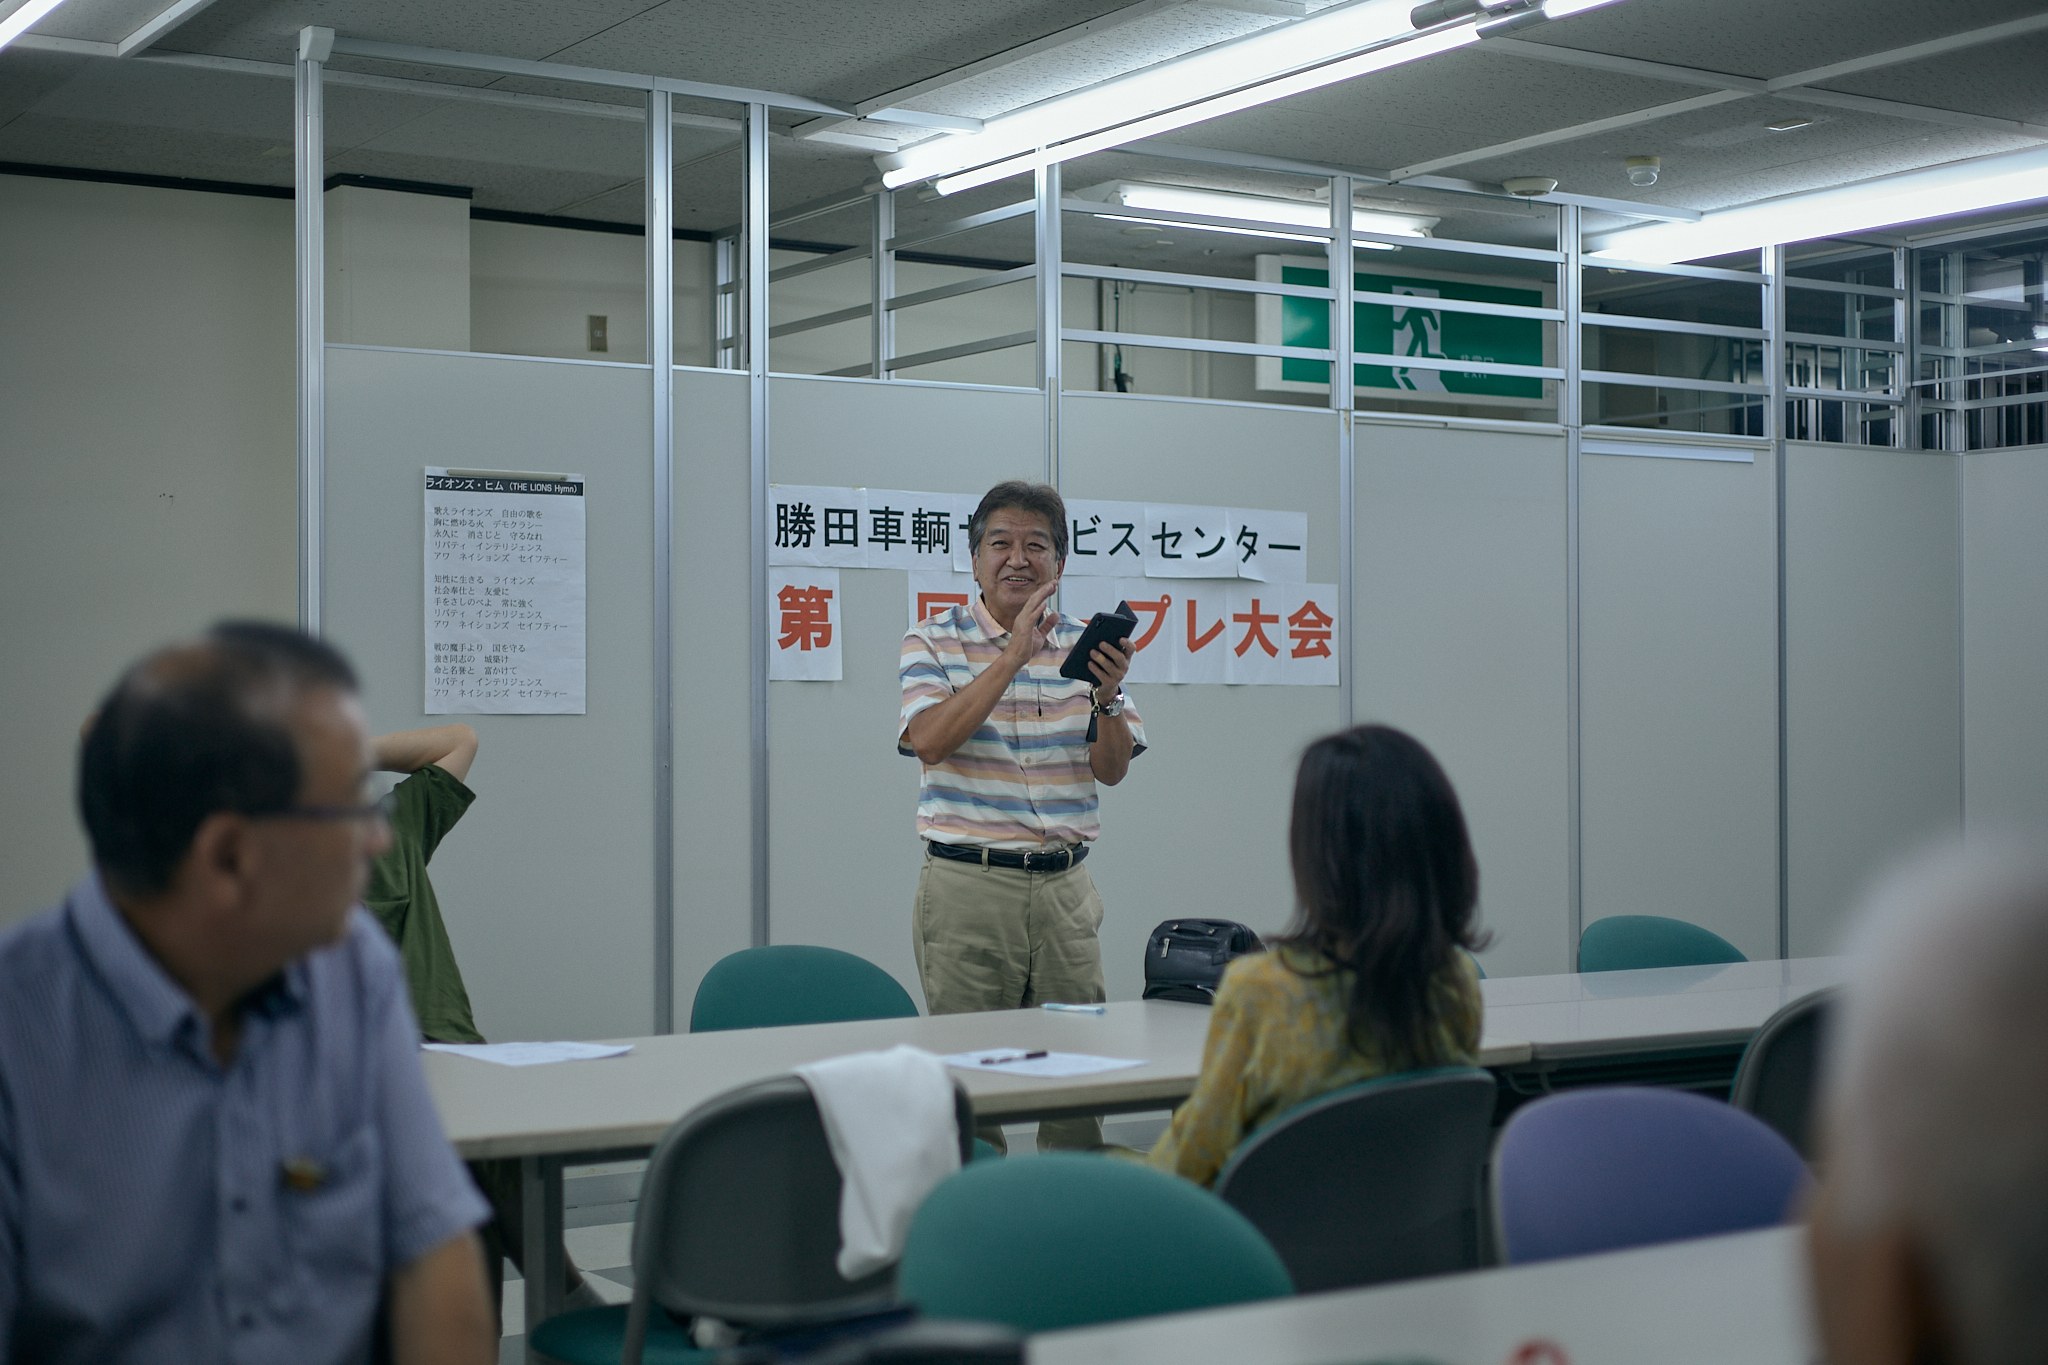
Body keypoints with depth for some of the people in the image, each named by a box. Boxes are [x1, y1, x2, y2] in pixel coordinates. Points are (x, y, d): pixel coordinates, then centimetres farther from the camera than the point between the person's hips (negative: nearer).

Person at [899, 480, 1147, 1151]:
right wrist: (1013, 656, -21)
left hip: (1065, 886, 4)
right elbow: (930, 741, -17)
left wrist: (1106, 697, -16)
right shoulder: (935, 640, 1)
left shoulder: (1084, 645, 10)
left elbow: (1112, 770, 4)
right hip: (968, 887, -3)